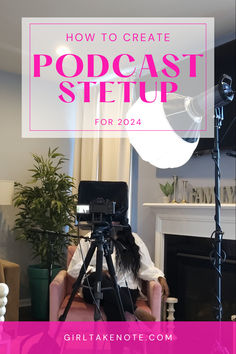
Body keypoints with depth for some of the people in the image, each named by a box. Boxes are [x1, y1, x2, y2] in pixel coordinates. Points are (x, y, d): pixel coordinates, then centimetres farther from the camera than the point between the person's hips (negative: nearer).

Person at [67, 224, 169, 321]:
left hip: (124, 291, 0)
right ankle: (136, 311, -29)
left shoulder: (133, 239, 14)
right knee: (97, 278, -35)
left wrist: (160, 277, -13)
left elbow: (146, 268, 8)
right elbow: (73, 268, 5)